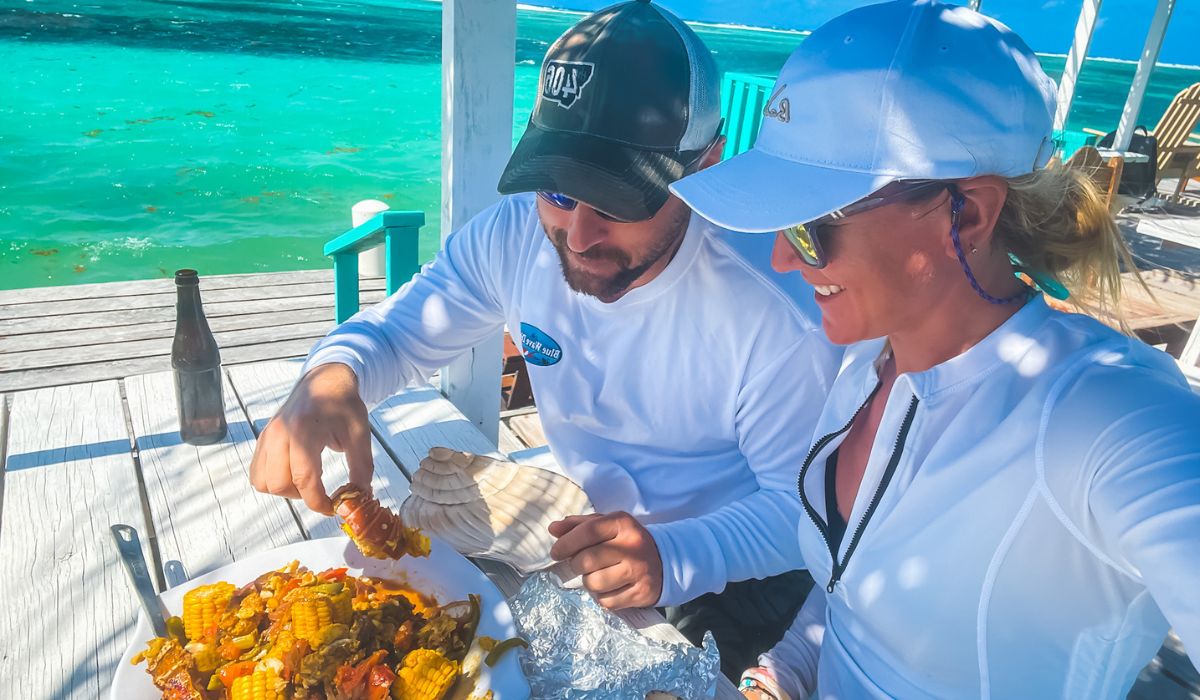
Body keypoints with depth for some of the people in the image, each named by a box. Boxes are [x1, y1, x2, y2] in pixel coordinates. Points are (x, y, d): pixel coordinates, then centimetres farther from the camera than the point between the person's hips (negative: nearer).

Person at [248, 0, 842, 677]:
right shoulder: (512, 237, -16)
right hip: (575, 531, 4)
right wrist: (332, 377, -28)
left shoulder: (780, 318, -30)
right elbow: (394, 334, -4)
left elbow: (801, 504, -19)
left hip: (724, 572, -3)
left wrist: (678, 556, -38)